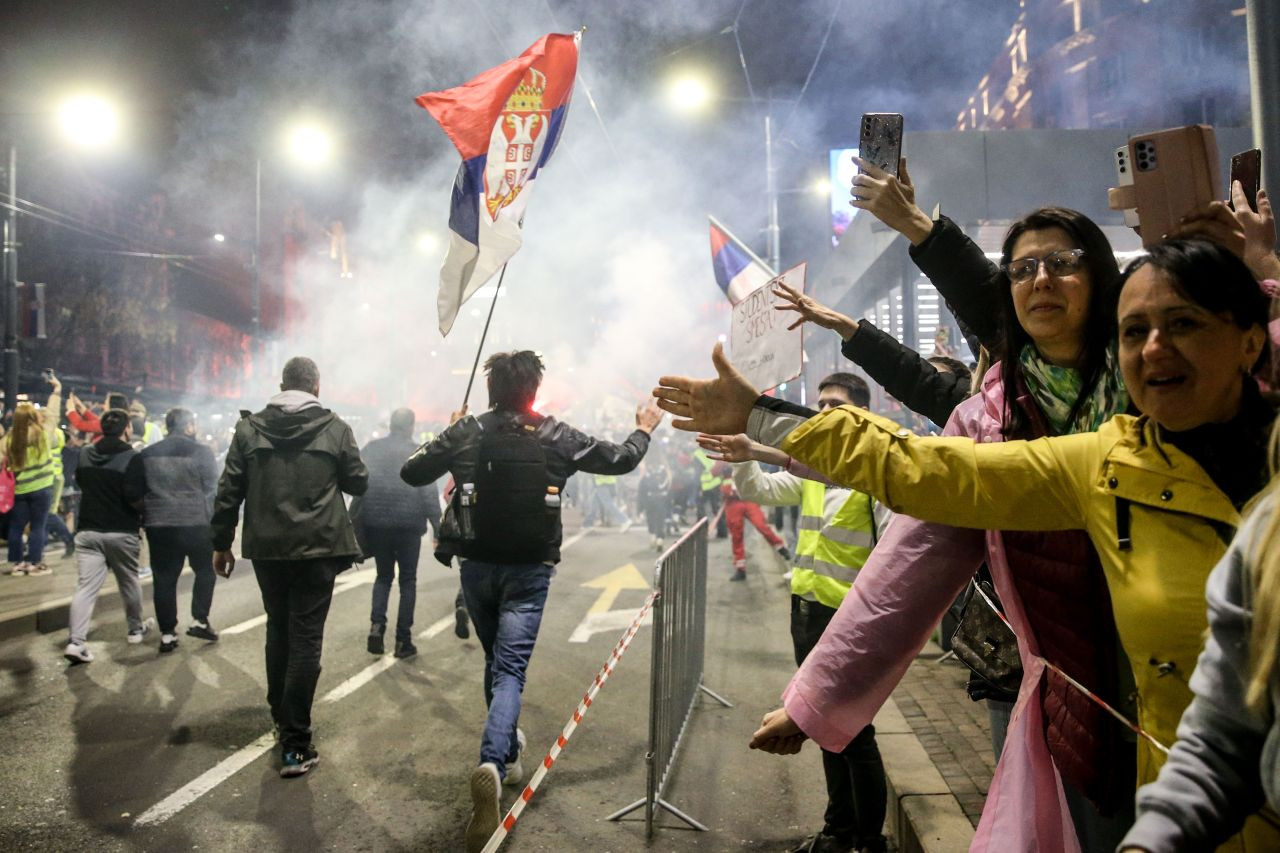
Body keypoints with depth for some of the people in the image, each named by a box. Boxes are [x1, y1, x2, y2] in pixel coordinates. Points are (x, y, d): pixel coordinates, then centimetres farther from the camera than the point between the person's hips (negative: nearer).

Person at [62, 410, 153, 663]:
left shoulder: (85, 455, 5)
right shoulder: (131, 458, -14)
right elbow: (135, 498, -20)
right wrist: (144, 511, -1)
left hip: (88, 530, 4)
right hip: (122, 532, -4)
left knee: (85, 586, 0)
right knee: (129, 582, 14)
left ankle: (76, 641, -10)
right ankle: (136, 629, 29)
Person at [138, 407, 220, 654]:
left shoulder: (146, 454, 8)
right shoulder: (201, 451, -5)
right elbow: (212, 488, -5)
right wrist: (213, 520, 6)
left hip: (158, 525, 4)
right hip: (196, 523, -3)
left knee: (164, 579, 7)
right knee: (205, 571, 15)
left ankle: (167, 634, 9)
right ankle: (199, 621, 10)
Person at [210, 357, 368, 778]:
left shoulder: (250, 427, 2)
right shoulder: (335, 428, -3)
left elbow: (228, 491, 1)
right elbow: (359, 482, 3)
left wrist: (221, 543, 9)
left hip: (267, 548, 3)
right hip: (317, 549, -3)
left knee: (278, 630, 21)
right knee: (306, 639, 1)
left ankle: (280, 716, 35)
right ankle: (295, 744, 0)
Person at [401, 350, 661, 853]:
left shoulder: (465, 433, -5)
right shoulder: (557, 437, -5)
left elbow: (411, 473, 3)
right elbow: (619, 460, 5)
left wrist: (443, 446, 20)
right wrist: (644, 430, 24)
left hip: (477, 566, 2)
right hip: (528, 571, -2)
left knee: (496, 661, 21)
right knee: (509, 670, -4)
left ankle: (508, 753, 36)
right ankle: (492, 763, -27)